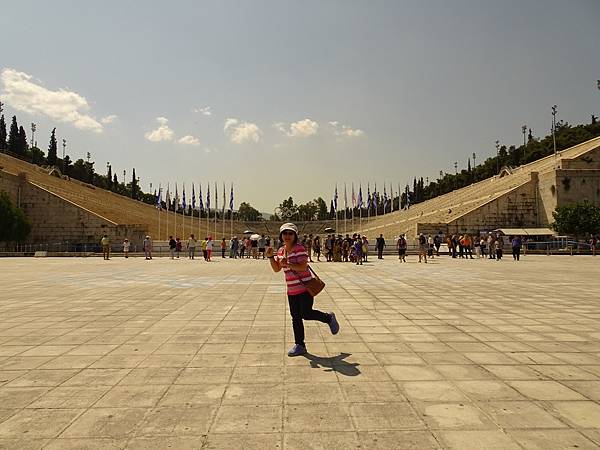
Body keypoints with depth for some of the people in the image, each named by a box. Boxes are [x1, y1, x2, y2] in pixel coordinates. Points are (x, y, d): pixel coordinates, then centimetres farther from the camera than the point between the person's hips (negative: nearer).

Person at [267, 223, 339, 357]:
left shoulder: (299, 248, -14)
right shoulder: (281, 251, 9)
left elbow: (303, 267, -23)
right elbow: (276, 269, 12)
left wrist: (288, 264, -31)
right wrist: (270, 257, -1)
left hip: (305, 288, -7)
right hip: (291, 290, 7)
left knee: (306, 314, -5)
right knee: (295, 318, 11)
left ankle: (329, 317, 23)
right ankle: (300, 345, 23)